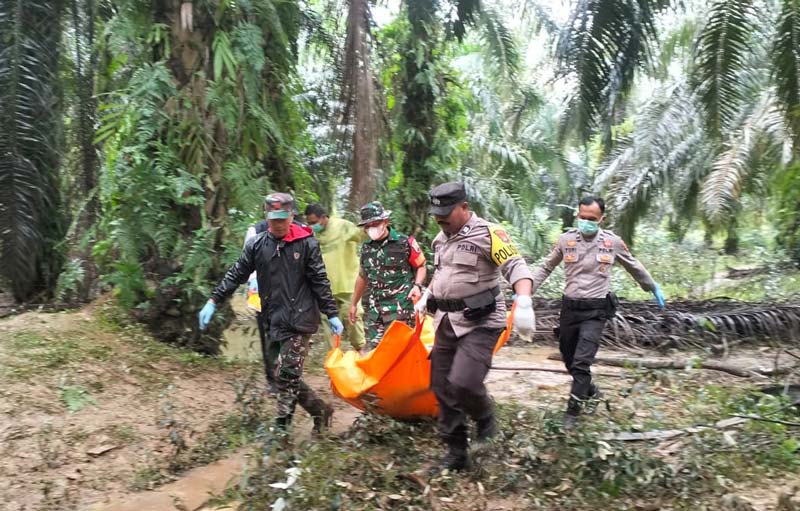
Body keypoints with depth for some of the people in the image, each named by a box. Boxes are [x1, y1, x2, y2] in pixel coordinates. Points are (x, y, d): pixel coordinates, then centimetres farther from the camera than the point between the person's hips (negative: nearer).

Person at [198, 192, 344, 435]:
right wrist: (213, 302, 3)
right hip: (277, 321, 4)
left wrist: (332, 315, -1)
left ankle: (281, 428, 5)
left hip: (301, 319, -4)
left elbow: (320, 282, -1)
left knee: (287, 375, -6)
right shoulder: (256, 245, 4)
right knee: (288, 376, 6)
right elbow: (236, 275, 9)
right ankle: (321, 410, 24)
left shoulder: (306, 243, -4)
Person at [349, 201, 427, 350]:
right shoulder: (366, 248, 12)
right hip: (373, 307, 5)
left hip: (399, 306, -5)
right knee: (372, 347, 4)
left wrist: (417, 286, -14)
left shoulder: (405, 243, -5)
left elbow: (421, 266, 4)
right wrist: (354, 303, 27)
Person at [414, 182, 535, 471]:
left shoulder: (487, 233, -13)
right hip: (447, 322, 8)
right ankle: (456, 453, 22)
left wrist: (523, 302, -36)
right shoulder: (441, 238, 12)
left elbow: (516, 267, -21)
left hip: (480, 323, -8)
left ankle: (485, 420, 12)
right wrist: (426, 296, 21)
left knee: (462, 383, -23)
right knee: (442, 388, 7)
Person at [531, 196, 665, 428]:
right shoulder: (566, 239, -3)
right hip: (570, 306, 3)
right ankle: (590, 391, 41)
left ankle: (573, 411, 0)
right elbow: (546, 268, 9)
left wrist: (654, 289, 23)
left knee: (582, 361, -13)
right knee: (569, 359, 14)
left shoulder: (613, 242, -4)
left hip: (595, 309, -3)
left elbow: (634, 267, 14)